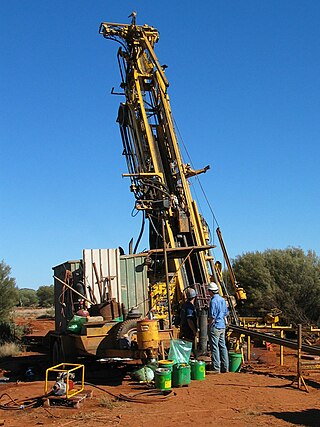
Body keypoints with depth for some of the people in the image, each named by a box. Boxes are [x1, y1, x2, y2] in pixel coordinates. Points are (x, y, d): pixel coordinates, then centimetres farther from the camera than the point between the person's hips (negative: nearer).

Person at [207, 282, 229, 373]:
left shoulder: (213, 301, -17)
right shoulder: (223, 300, 9)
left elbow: (212, 317, -19)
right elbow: (226, 314, 17)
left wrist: (209, 326, -8)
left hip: (215, 327, -8)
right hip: (222, 327, 8)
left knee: (215, 347, -3)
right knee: (222, 346, 12)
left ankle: (216, 368, -1)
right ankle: (225, 367, 16)